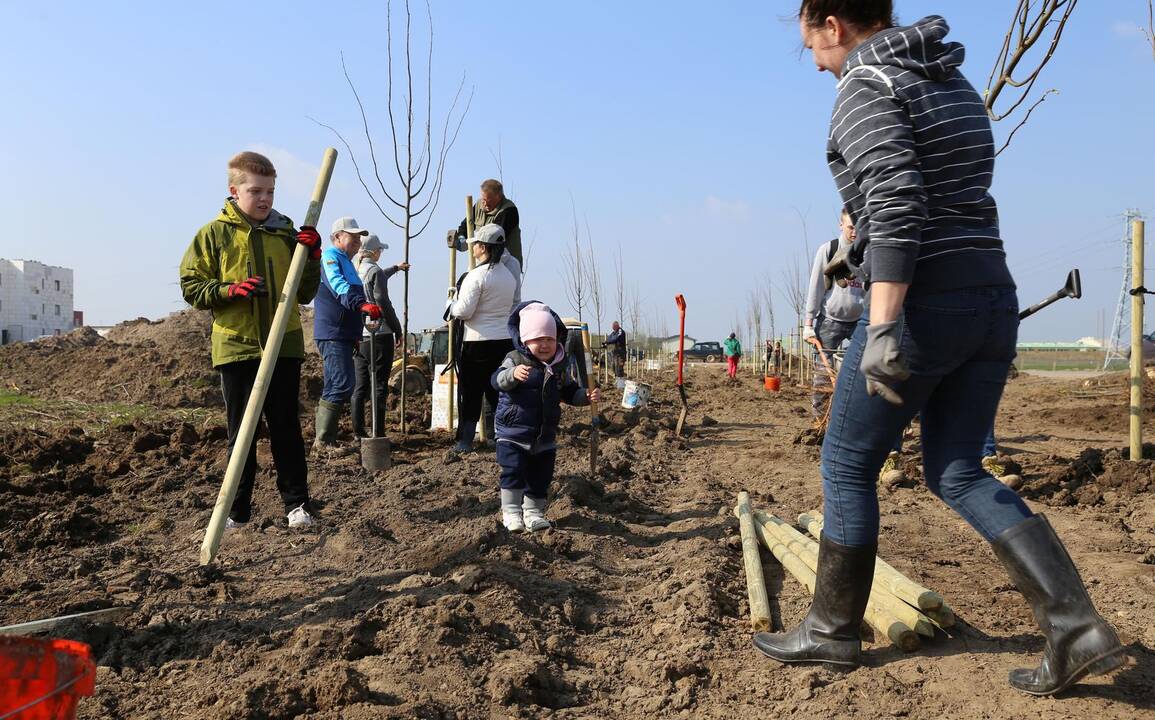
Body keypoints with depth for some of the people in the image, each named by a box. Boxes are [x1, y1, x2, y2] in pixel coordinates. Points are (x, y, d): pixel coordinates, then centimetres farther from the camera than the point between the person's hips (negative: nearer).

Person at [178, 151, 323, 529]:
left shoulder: (285, 232, 7)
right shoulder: (214, 234, 1)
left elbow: (305, 293, 12)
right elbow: (192, 287, 0)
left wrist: (311, 259, -5)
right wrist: (230, 290, -16)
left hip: (284, 345, 1)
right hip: (235, 346, -1)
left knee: (286, 428, 7)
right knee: (240, 431, 8)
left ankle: (297, 502, 16)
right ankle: (237, 508, 17)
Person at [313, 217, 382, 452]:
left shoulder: (346, 262, 24)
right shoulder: (330, 256, -7)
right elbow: (339, 287, -26)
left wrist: (356, 335, 34)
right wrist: (362, 304, -43)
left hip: (343, 334, 11)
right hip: (332, 333, -11)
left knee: (336, 387, 12)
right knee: (342, 386, -15)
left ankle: (326, 439, 19)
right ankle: (323, 441, -11)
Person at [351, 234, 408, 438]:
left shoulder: (355, 271, 14)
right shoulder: (375, 271, -8)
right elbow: (383, 304, -15)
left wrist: (396, 268, 52)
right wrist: (397, 330, -5)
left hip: (358, 335, 7)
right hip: (379, 335, -7)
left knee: (360, 386, 10)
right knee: (379, 385, -3)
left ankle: (358, 430, 11)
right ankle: (377, 432, -4)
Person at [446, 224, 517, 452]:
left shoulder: (477, 275, -13)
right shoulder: (509, 275, 9)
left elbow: (463, 311, -15)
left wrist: (452, 300, 5)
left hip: (478, 342, -6)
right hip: (505, 341, 6)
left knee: (470, 392, 3)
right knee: (498, 391, 13)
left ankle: (465, 440, 6)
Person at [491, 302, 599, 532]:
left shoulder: (558, 368, 7)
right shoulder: (515, 360, -10)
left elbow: (570, 391, 18)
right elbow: (497, 380, -27)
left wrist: (587, 396, 0)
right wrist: (513, 374, -48)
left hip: (545, 437, 5)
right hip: (513, 434, -5)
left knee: (540, 477, 10)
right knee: (513, 472, -10)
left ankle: (533, 512, 23)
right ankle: (511, 512, 1)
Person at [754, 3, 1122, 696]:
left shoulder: (865, 88, -8)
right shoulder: (953, 83, 19)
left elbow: (896, 203, -23)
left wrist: (883, 329, -28)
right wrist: (863, 247, 39)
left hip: (922, 307, -8)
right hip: (991, 302, 8)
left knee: (847, 466, 8)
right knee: (958, 474, 15)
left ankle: (833, 629, 22)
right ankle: (1077, 625, 5)